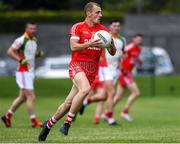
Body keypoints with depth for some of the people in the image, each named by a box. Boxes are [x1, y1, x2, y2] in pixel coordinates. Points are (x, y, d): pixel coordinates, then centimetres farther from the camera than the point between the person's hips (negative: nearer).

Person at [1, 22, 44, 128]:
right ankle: (34, 122, -4)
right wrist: (20, 60, -24)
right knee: (31, 97, -9)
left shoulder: (34, 40, 12)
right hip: (24, 71, -9)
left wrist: (39, 54, 2)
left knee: (22, 97, 14)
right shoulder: (21, 40, -13)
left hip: (30, 71, 9)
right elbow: (10, 51, -14)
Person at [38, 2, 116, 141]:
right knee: (85, 89, -33)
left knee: (69, 102, 3)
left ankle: (49, 124, 24)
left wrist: (111, 44, -14)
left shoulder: (103, 30, 9)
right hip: (77, 65, -4)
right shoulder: (78, 27, -1)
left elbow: (112, 52, 9)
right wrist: (90, 43, -28)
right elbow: (74, 47, -14)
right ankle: (67, 122, -23)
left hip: (92, 70, 4)